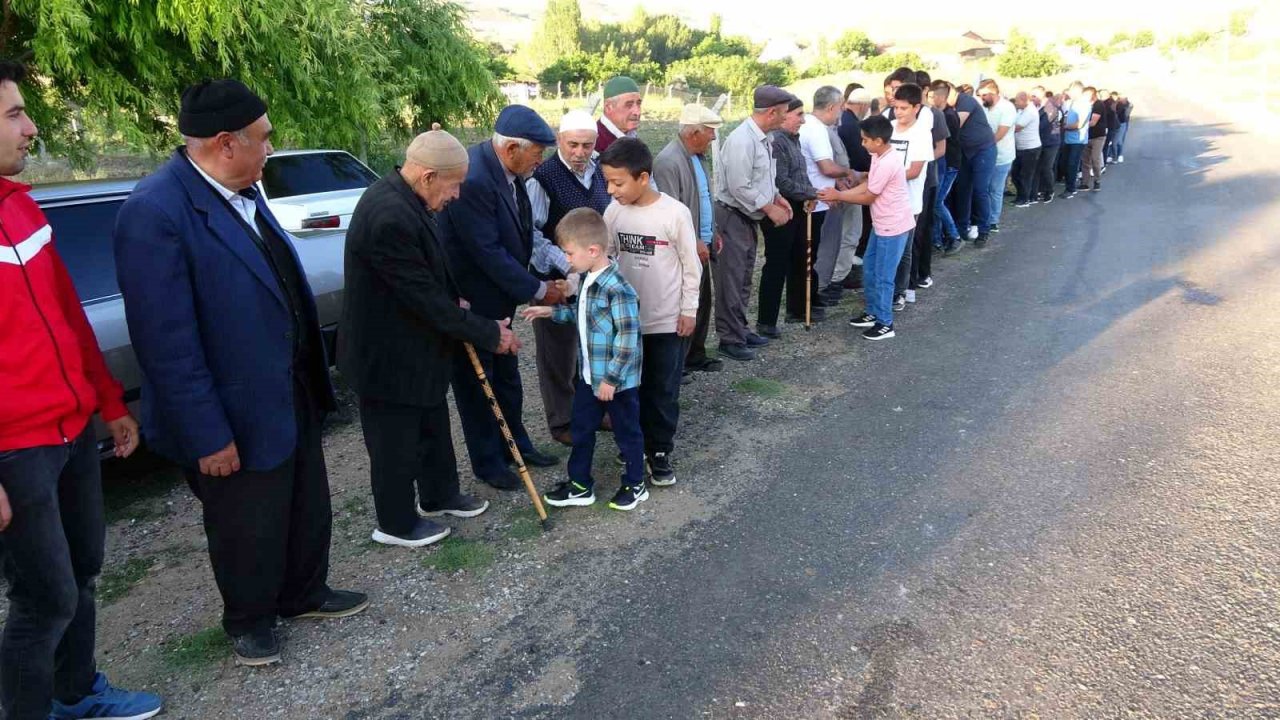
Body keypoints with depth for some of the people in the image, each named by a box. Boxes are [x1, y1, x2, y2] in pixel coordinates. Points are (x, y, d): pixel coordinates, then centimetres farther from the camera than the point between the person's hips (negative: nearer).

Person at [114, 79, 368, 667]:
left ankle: (304, 592, 47)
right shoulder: (155, 213, -25)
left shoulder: (243, 192, 1)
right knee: (247, 529, 15)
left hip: (292, 395, 8)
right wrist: (209, 436, -21)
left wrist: (311, 378, 14)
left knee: (307, 506, 24)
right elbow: (167, 343, -25)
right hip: (235, 415, -8)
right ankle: (248, 619, 40)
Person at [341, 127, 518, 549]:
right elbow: (425, 297, -28)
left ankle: (439, 496, 45)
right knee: (396, 444, 11)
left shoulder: (403, 198, 0)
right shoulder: (390, 217, -32)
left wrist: (454, 302, 0)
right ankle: (397, 524, 31)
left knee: (433, 428, 25)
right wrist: (489, 334, -20)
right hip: (389, 357, -9)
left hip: (414, 347, 10)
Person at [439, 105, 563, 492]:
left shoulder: (506, 169, -3)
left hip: (498, 293, 8)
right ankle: (488, 462, 25)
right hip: (470, 301, -8)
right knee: (477, 382, 9)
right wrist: (538, 290, -20)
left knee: (506, 373, 21)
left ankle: (516, 443, 38)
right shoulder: (472, 180, -30)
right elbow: (488, 253, -28)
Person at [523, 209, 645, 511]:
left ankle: (635, 485, 30)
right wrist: (552, 312, 11)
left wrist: (611, 378, -21)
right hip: (589, 374, 9)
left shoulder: (617, 289, -26)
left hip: (618, 379, -9)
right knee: (581, 430, 17)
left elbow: (627, 339, -25)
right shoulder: (586, 279, 3)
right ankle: (580, 485, 32)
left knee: (627, 432, 11)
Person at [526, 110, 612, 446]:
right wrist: (565, 264, -22)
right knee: (559, 351, 7)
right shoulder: (542, 178, -16)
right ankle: (561, 421, 25)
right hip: (556, 279, -6)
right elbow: (531, 232, -18)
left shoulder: (602, 170, 4)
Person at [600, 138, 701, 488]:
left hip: (668, 319, -4)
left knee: (663, 390, 7)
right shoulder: (613, 212, -3)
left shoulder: (675, 213, -16)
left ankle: (660, 452, 21)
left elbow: (691, 265, -8)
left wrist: (689, 309, -5)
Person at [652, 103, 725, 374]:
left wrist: (712, 232, 15)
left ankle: (696, 355, 31)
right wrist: (695, 243, -19)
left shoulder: (698, 156, 9)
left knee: (702, 302, 17)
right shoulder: (668, 161, -20)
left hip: (701, 244, 9)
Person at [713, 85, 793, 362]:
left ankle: (739, 329, 30)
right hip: (733, 217, -10)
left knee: (744, 279, 18)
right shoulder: (742, 140, -21)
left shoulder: (762, 139, 10)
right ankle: (730, 339, 6)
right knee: (731, 281, -3)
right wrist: (770, 209, -16)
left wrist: (778, 198, 8)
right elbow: (740, 188, -24)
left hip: (749, 217, 10)